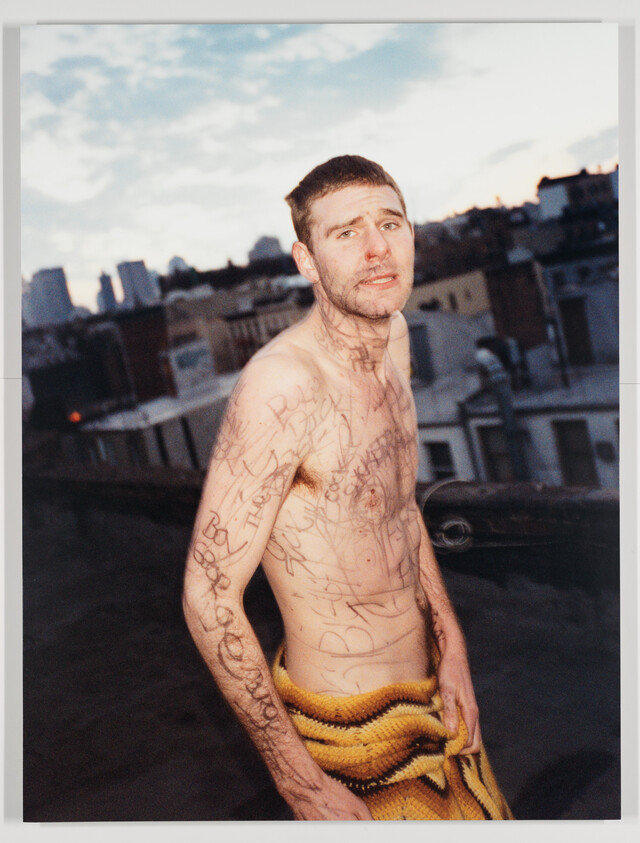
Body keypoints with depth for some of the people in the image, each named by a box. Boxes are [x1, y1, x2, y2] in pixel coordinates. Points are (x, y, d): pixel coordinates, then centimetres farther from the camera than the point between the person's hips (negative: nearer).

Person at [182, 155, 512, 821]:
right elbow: (208, 598, -25)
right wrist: (304, 788, -19)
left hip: (430, 689, 8)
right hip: (353, 728, -8)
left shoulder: (393, 334, -3)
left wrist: (450, 644, 6)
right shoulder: (282, 382, -29)